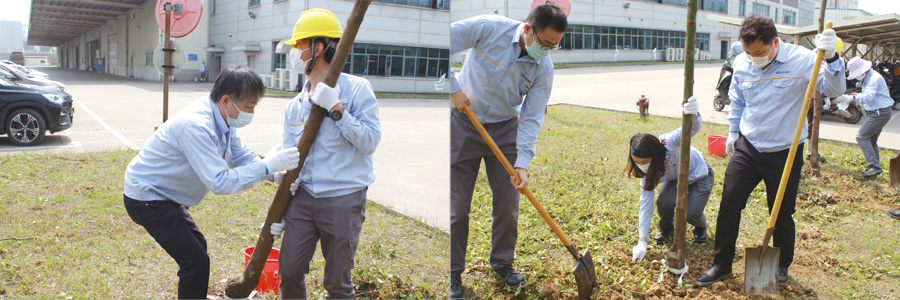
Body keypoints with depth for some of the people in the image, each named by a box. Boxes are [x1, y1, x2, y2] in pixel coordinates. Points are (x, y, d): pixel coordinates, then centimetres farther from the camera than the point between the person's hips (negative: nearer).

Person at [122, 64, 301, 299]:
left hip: (163, 194, 10)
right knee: (196, 261, -12)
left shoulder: (224, 119, -2)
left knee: (197, 246, 23)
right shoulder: (196, 126, -32)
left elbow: (241, 157, 3)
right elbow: (219, 182, -34)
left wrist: (277, 173, -13)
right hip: (147, 198, -10)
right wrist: (266, 166, -32)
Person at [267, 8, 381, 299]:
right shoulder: (295, 105, 9)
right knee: (289, 272, 8)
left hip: (343, 199, -5)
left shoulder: (356, 89, -6)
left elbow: (370, 142, -13)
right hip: (303, 197, 5)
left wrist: (336, 109, -21)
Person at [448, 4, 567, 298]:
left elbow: (531, 118, -10)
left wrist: (522, 162, -20)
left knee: (508, 203, 6)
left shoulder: (544, 69, -12)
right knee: (456, 205, 1)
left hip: (505, 130, 3)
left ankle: (502, 263, 29)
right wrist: (453, 88, -23)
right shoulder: (488, 28, -21)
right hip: (463, 124, -3)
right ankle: (453, 272, 17)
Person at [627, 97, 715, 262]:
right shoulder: (647, 170, -24)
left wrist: (694, 115, -78)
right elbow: (646, 204, -21)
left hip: (699, 175, -3)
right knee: (664, 203, -28)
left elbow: (692, 129, -52)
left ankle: (700, 227, 15)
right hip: (674, 179, 3)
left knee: (691, 214, -23)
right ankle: (666, 228, 6)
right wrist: (642, 241, -23)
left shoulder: (670, 142, -37)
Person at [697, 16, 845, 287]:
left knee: (782, 215, 10)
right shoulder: (741, 64, -2)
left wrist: (831, 58, -37)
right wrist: (733, 132, 19)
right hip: (747, 148, 3)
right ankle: (722, 265, 17)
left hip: (784, 153, -3)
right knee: (728, 206, 1)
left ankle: (782, 266, 34)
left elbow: (834, 90, -21)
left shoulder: (801, 60, -15)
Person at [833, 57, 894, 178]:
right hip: (877, 112, 11)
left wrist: (852, 98, -42)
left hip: (880, 112, -11)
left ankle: (874, 166, -20)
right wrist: (860, 95, 9)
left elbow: (869, 96, -34)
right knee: (871, 140, 14)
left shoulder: (874, 78, -19)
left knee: (862, 137, -17)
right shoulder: (867, 77, 14)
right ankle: (874, 168, 19)